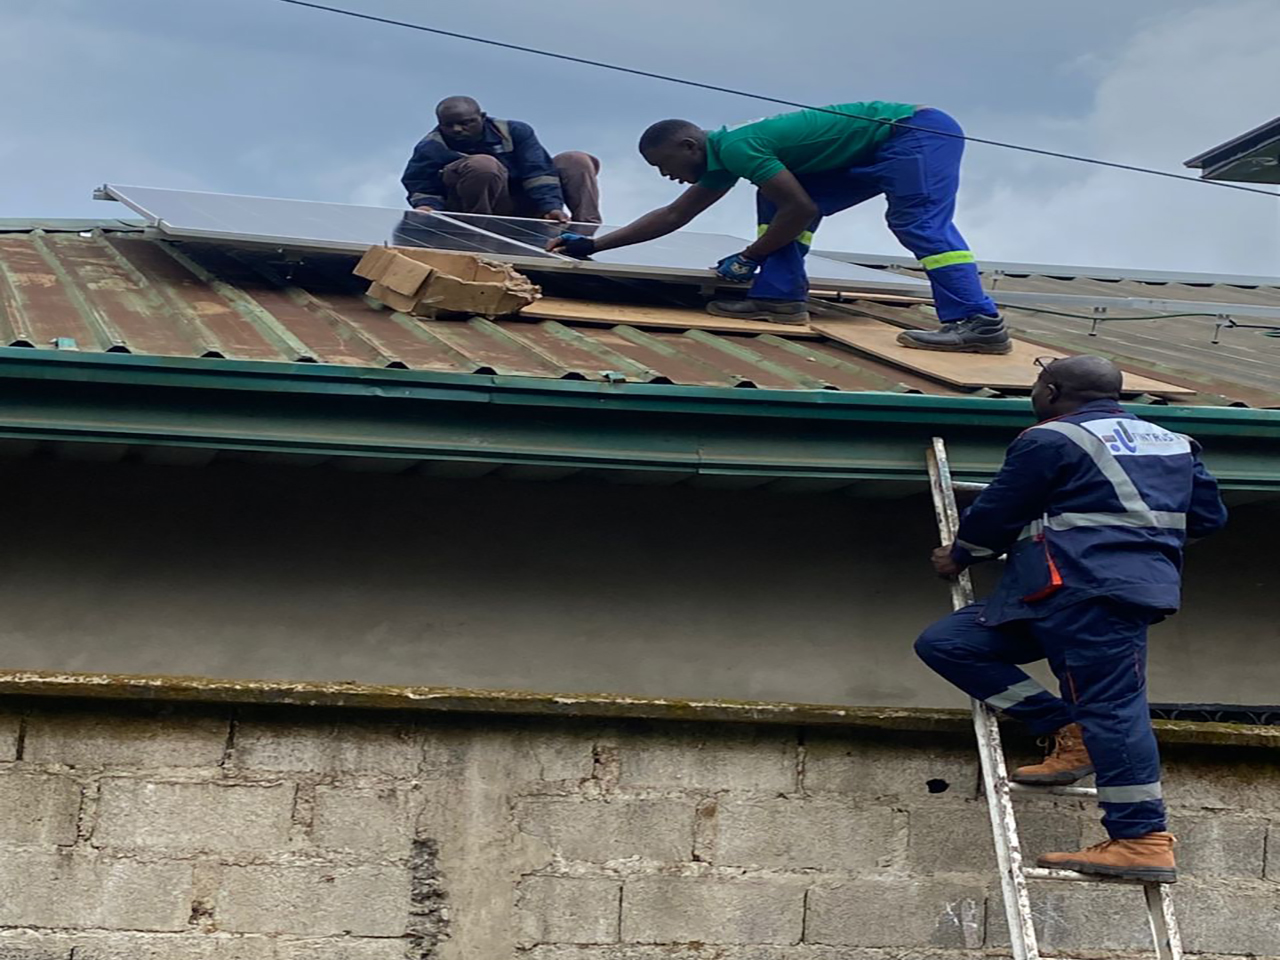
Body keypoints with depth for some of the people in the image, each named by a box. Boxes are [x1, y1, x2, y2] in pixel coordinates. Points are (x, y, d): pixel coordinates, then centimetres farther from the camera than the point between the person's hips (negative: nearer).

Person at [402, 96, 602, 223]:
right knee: (482, 164, -34)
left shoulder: (513, 131, -2)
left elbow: (538, 171, -11)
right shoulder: (431, 147, -9)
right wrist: (426, 206, -35)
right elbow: (422, 188, -11)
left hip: (521, 206, 5)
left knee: (576, 161, -5)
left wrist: (551, 206, -25)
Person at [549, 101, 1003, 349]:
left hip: (920, 132, -9)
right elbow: (673, 215, 21)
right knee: (774, 198, 8)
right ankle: (778, 297, 2)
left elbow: (802, 209, -20)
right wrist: (593, 245, 21)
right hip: (886, 146, 9)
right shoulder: (724, 157, 11)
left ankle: (978, 321, -33)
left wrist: (748, 258, -7)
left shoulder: (737, 148, -20)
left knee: (919, 222, -24)